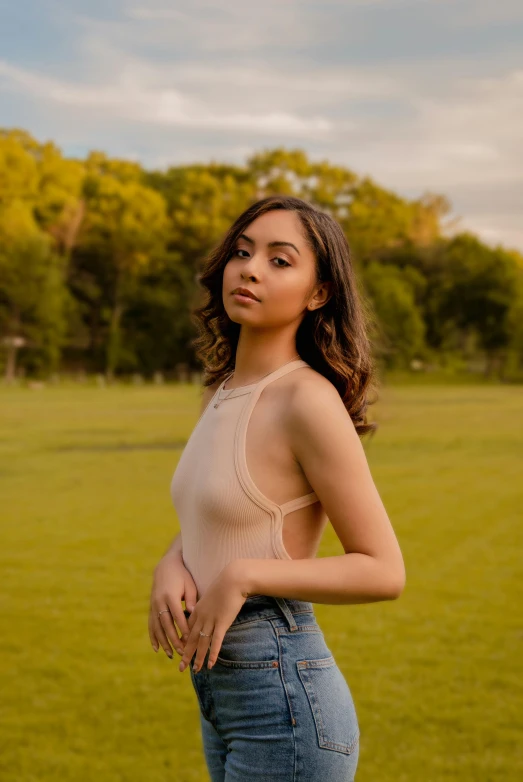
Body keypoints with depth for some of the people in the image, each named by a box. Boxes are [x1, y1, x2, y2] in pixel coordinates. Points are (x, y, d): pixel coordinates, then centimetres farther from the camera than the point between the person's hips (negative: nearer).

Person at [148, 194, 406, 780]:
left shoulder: (309, 399, -16)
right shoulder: (222, 391, 7)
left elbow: (383, 571, -15)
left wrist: (244, 576, -20)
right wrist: (170, 568, -3)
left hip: (285, 699, -8)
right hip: (223, 695, 8)